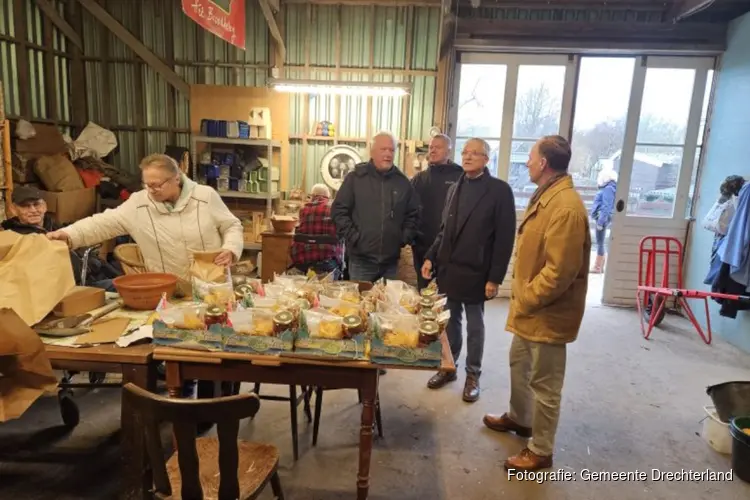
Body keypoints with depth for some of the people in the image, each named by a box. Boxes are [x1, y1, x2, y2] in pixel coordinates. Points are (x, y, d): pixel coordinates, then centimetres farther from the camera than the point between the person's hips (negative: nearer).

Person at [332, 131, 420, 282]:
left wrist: (405, 238, 2)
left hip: (391, 261, 3)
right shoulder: (355, 177, -2)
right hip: (361, 259, -2)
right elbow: (338, 210, -3)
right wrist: (353, 237, -10)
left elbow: (413, 214, 14)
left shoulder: (403, 181, 6)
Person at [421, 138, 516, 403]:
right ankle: (448, 367, 30)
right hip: (448, 268, 5)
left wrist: (495, 277, -14)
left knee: (474, 326, 9)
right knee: (450, 322, 14)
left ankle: (473, 375, 25)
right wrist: (431, 257, 5)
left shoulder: (500, 190, -7)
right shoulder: (454, 188, 12)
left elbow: (505, 238, -11)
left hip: (475, 272, -5)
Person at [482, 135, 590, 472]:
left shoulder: (566, 207, -24)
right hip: (531, 309, 11)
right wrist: (521, 296, 14)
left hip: (547, 314, -10)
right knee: (519, 364, 25)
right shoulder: (545, 198, 10)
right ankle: (519, 418, 47)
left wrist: (525, 300, -16)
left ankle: (540, 452, 22)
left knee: (544, 384, 5)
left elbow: (559, 272, -27)